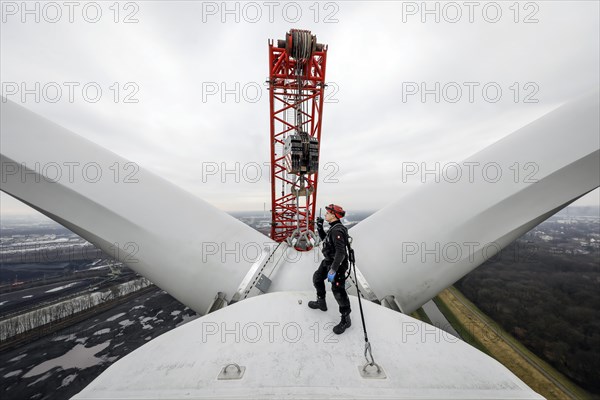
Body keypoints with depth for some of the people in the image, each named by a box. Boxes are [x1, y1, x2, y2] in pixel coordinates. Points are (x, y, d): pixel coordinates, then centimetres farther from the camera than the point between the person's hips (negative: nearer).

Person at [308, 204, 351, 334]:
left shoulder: (337, 231, -27)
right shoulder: (333, 228, 4)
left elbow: (340, 252, -32)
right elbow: (324, 238, 18)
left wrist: (333, 269, -33)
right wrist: (319, 227, 5)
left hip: (338, 264, -10)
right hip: (328, 261, 10)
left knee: (338, 290, 0)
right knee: (317, 278, 21)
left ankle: (345, 319, 21)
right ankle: (321, 302, 41)